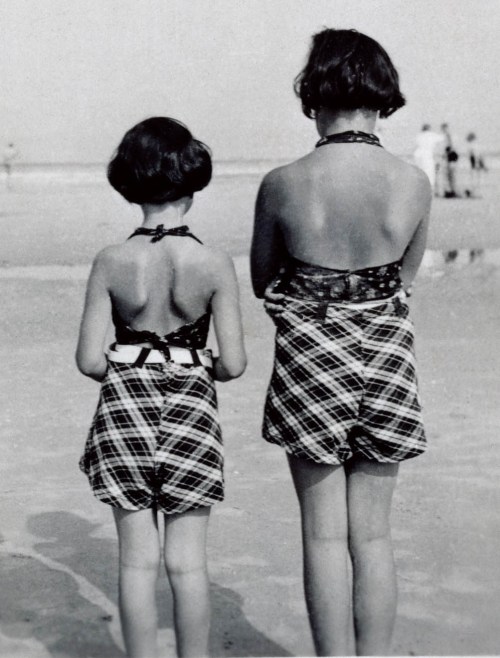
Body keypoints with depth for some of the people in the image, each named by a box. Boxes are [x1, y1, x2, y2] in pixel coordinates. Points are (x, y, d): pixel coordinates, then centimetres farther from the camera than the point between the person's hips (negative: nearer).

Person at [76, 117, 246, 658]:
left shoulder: (111, 263, -8)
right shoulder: (214, 265, -11)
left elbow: (89, 360, -7)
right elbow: (233, 363, -10)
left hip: (124, 409, 1)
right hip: (190, 411, -1)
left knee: (137, 558, 10)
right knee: (188, 560, 9)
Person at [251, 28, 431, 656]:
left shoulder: (281, 184, -12)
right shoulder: (414, 183, -7)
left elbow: (262, 280, 2)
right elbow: (406, 274, 8)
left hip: (310, 361, -2)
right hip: (385, 357, 2)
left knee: (324, 533, 8)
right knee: (372, 533, 12)